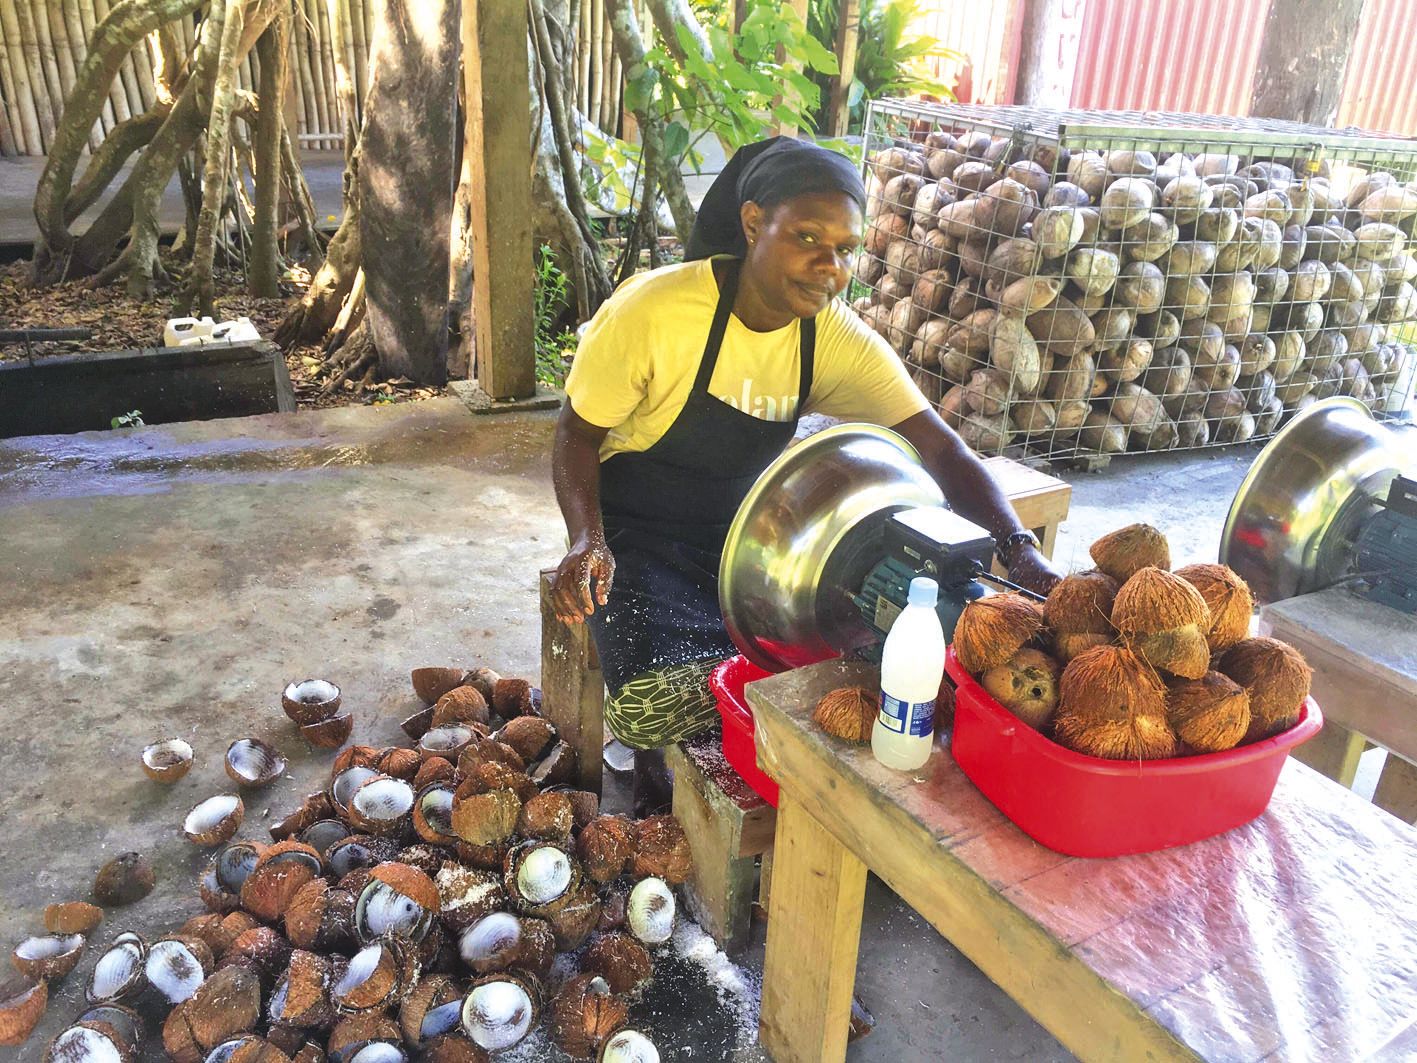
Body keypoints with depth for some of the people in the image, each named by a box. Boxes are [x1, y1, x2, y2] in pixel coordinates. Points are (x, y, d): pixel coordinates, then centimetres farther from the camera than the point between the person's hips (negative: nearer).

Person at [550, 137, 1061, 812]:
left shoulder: (840, 340, -8)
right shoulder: (653, 311, -20)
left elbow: (941, 450, -12)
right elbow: (578, 432, -10)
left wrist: (1020, 552, -28)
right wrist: (587, 543, -27)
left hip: (746, 531, 5)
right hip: (639, 535, -4)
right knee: (655, 701, -30)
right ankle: (654, 782, 8)